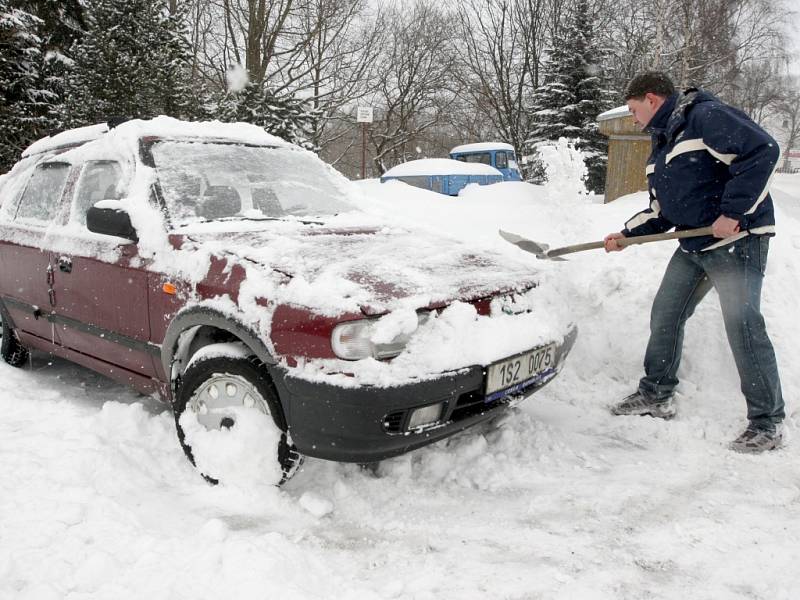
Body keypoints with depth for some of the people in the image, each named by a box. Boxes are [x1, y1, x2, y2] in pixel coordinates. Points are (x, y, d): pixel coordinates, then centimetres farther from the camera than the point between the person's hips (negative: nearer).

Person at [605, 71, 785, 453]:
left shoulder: (705, 116, -13)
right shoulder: (660, 145, 17)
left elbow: (763, 151, -23)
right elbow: (661, 211, 18)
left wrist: (733, 212, -24)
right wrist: (627, 235, 5)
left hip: (738, 239, -9)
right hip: (693, 246, 10)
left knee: (743, 327, -9)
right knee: (665, 315, 10)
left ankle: (767, 423, 4)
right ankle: (656, 396, 25)